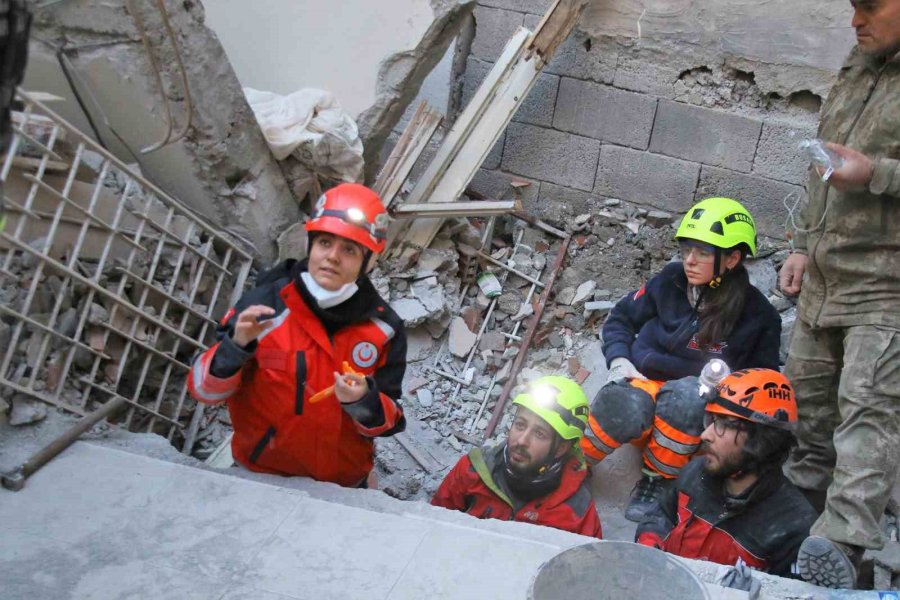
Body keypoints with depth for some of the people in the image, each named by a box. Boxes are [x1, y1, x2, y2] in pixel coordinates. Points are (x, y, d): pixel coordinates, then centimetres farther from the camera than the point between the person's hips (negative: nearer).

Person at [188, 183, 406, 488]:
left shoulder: (384, 327, -15)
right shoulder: (263, 304, -20)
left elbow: (387, 421, -9)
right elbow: (203, 389, -16)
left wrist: (363, 402, -31)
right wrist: (236, 346, -34)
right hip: (262, 475, -1)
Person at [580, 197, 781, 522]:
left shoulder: (758, 314, -3)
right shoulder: (670, 281, 1)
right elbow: (621, 318, 13)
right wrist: (619, 360, -4)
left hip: (700, 413, -1)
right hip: (644, 382, 1)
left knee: (686, 396, -39)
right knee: (622, 405, -37)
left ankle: (658, 479, -15)